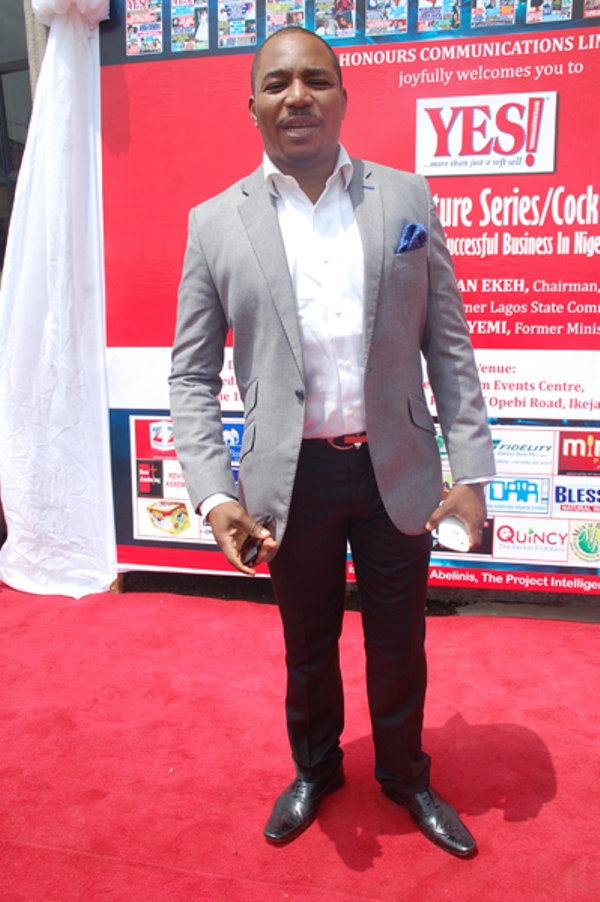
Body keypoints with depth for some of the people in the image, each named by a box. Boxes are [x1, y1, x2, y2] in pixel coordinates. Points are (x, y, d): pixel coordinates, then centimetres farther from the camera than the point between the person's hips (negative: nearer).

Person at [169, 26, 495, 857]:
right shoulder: (216, 223, -1)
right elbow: (192, 373, -1)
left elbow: (449, 345, 2)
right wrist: (215, 494, -11)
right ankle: (316, 771, 49)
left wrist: (471, 469, -3)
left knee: (399, 644, 18)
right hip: (293, 478, 0)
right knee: (307, 646, 20)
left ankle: (405, 776, 47)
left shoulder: (407, 198, 2)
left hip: (397, 471, 1)